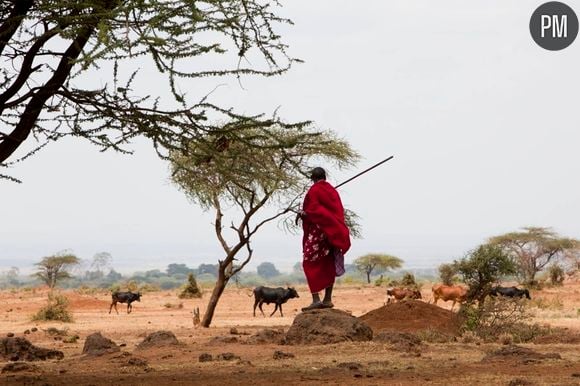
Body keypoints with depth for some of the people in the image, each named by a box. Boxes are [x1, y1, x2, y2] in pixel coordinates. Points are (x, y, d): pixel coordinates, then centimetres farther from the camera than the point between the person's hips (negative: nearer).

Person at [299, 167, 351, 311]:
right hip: (332, 232, 7)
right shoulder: (332, 191, 12)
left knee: (311, 264, -5)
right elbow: (339, 211, 13)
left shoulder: (314, 190, -8)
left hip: (317, 231, -7)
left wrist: (304, 214, 0)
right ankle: (328, 299, 12)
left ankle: (316, 299, -16)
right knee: (328, 266, 12)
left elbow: (312, 210, -18)